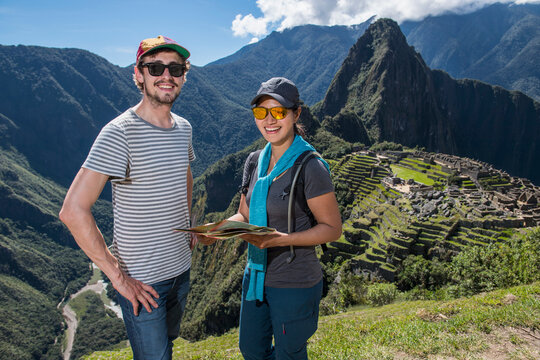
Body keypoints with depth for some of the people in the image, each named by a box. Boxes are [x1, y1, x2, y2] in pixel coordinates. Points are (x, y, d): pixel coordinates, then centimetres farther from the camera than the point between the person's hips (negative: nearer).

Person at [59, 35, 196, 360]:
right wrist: (117, 276, -20)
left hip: (181, 269, 7)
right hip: (142, 282, -6)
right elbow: (73, 211, -24)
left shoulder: (183, 128, 2)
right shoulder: (120, 133, -20)